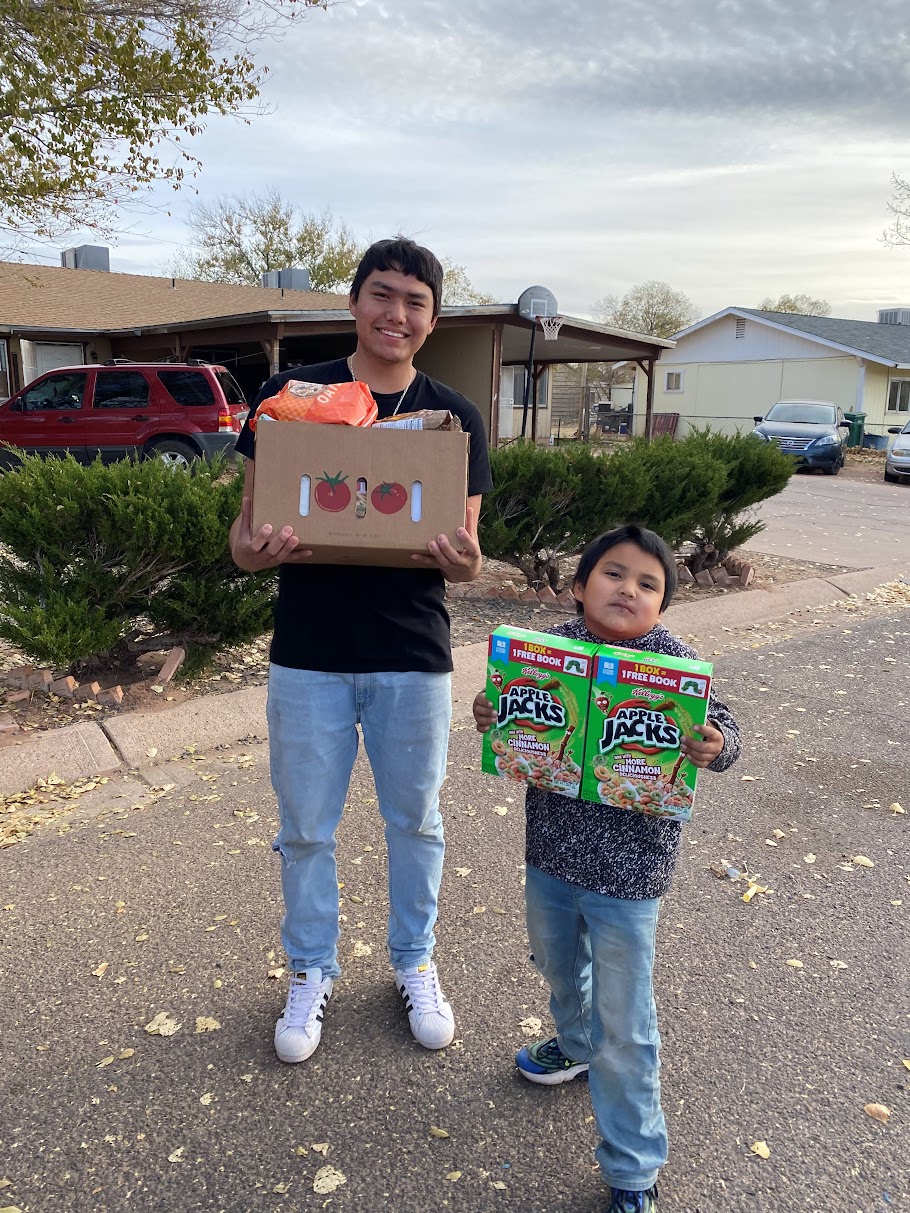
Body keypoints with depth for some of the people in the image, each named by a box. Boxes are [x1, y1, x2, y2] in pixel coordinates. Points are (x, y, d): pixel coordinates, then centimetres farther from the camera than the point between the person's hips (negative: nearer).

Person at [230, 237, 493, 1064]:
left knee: (416, 821, 15)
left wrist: (463, 562, -22)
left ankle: (415, 964, 40)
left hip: (414, 659, 1)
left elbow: (465, 557, 2)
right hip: (308, 656, 0)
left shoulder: (455, 418, 1)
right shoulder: (290, 395, -3)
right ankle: (312, 971, 37)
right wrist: (258, 548, -24)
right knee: (305, 829, 12)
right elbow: (245, 536, -1)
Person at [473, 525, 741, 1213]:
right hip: (551, 854, 5)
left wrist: (715, 746, -29)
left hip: (628, 873, -5)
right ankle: (576, 1045, 64)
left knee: (624, 1028, 8)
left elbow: (723, 731, -8)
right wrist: (491, 718, -16)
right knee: (558, 967, 31)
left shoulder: (674, 663, -17)